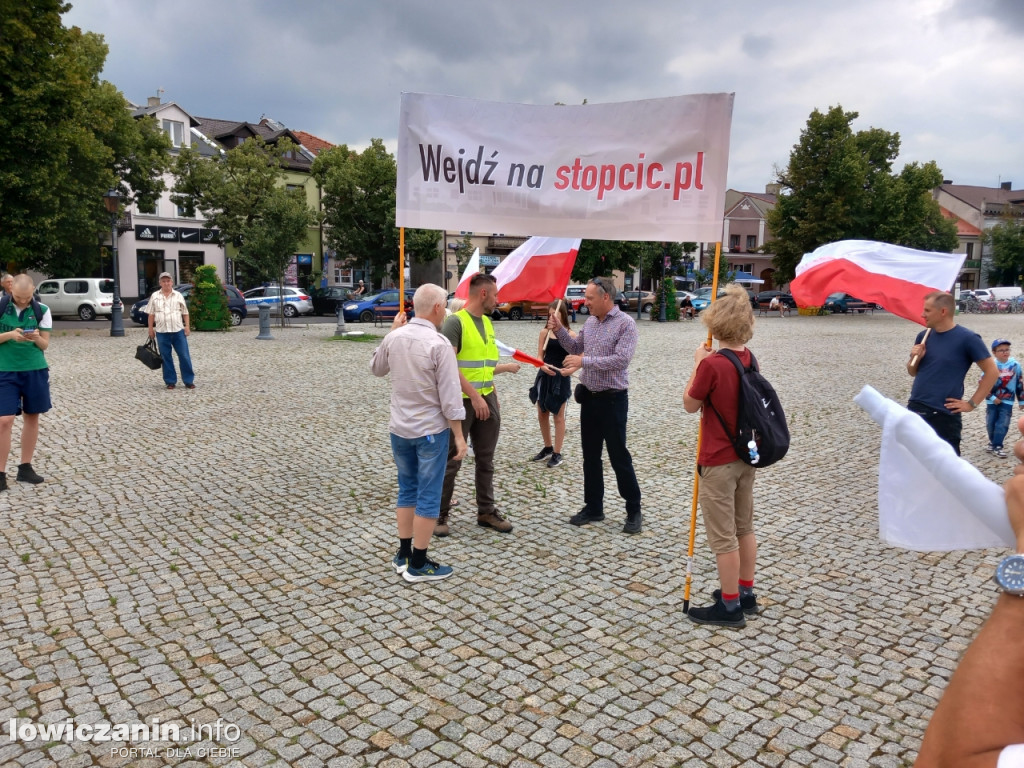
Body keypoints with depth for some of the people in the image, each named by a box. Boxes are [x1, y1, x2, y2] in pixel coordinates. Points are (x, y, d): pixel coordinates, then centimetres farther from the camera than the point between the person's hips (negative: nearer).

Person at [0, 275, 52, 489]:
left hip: (35, 369, 2)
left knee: (32, 417, 9)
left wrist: (36, 338, -20)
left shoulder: (42, 310, 0)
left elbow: (45, 344, 1)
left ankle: (25, 467, 22)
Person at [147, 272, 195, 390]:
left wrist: (187, 326, 1)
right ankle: (170, 381, 13)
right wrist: (151, 329, 4)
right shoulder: (155, 296, 9)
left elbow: (185, 313, 9)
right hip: (162, 332, 1)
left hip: (178, 331, -1)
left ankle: (189, 381, 5)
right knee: (166, 358, 5)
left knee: (184, 356, -2)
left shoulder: (178, 296, 8)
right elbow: (151, 314, 9)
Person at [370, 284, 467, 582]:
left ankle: (403, 555, 25)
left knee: (406, 490, 18)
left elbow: (376, 368, 20)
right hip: (431, 430, -6)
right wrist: (458, 435, -9)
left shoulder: (394, 338, 0)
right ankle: (418, 565, 10)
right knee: (428, 497, 3)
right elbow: (450, 396, -17)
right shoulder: (439, 344, -17)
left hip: (400, 428, 6)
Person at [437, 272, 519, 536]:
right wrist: (474, 396, -22)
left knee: (485, 459, 14)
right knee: (451, 460, 1)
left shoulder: (487, 322, 12)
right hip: (461, 401, -7)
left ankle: (486, 511, 24)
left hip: (487, 399, 7)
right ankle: (440, 514, 13)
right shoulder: (455, 322, -12)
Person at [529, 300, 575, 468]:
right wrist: (543, 366, -20)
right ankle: (548, 448, 30)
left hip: (561, 378, -4)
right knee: (542, 415, 11)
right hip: (544, 377, 4)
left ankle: (557, 453, 14)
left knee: (558, 416, 5)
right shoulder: (544, 332, 2)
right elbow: (540, 357, 1)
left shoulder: (570, 335, -6)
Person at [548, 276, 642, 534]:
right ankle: (593, 507, 24)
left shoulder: (625, 323, -14)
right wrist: (559, 330, 3)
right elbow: (576, 347, 19)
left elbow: (621, 359, -24)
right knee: (590, 455, 13)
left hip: (612, 399, -7)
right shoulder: (590, 322, 8)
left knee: (618, 456, -1)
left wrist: (584, 361, -24)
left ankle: (634, 511, 13)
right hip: (589, 397, 7)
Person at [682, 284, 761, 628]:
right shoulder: (749, 359, 2)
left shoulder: (711, 364, -22)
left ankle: (729, 607, 14)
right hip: (746, 455, 8)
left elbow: (690, 405, -9)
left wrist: (698, 362, -3)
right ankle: (745, 594, 32)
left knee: (723, 537, 3)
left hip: (719, 461, -8)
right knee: (744, 528, 19)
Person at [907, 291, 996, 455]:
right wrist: (914, 358, -5)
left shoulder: (967, 339, -9)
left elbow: (991, 371, -6)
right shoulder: (923, 336, 7)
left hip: (944, 415, -6)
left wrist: (972, 403, -8)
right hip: (915, 409, 6)